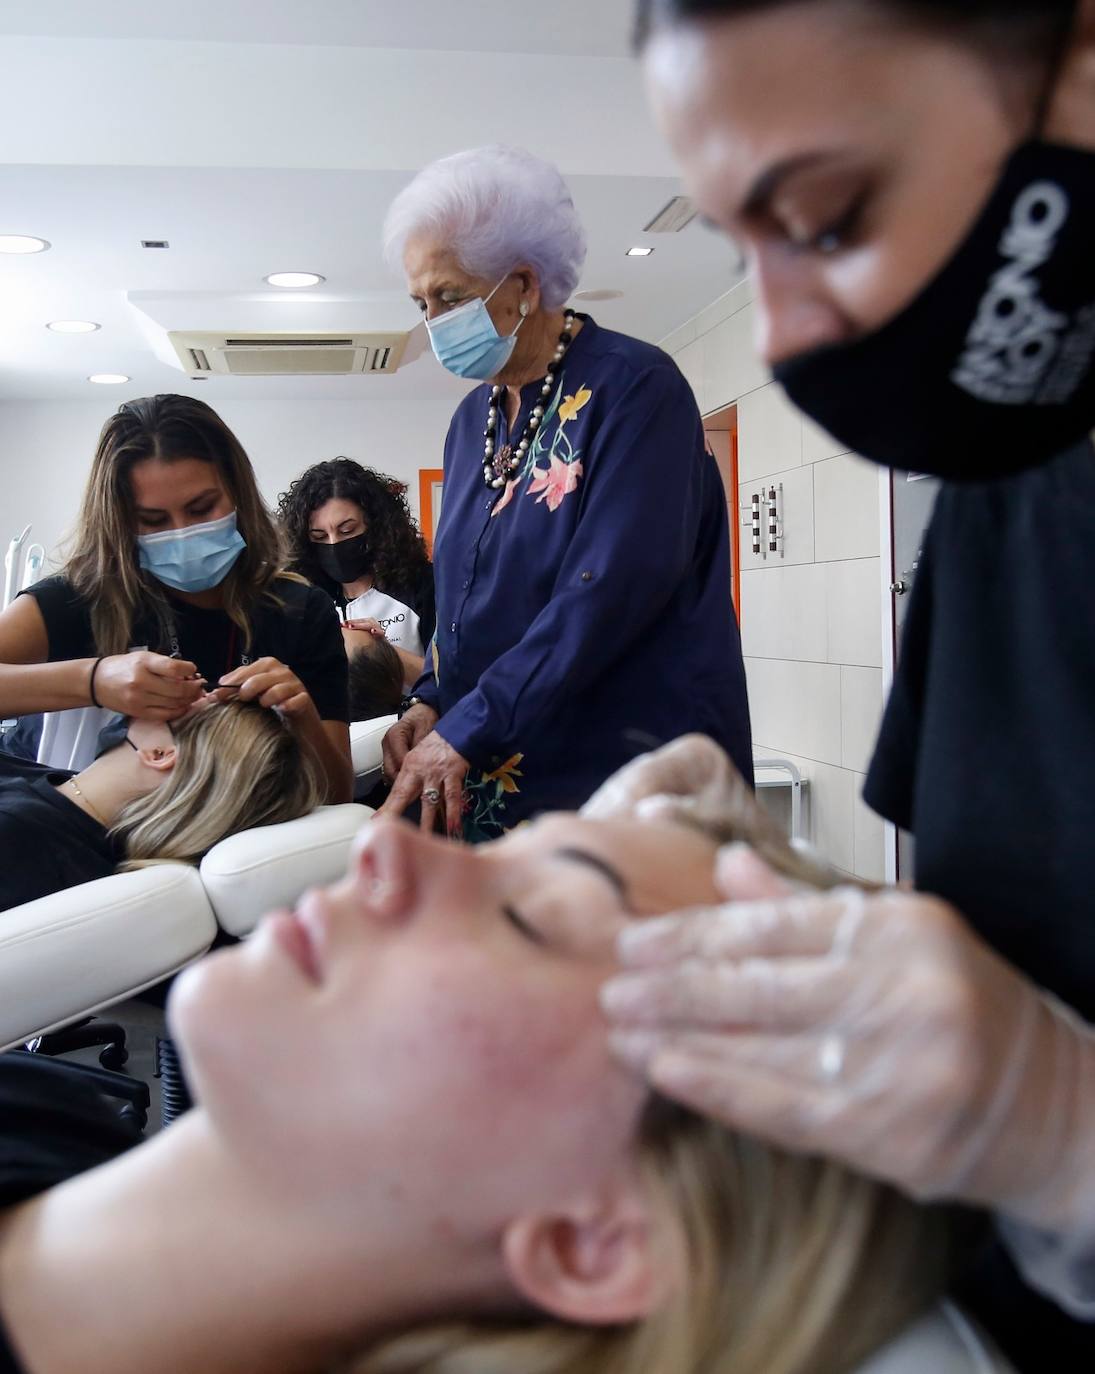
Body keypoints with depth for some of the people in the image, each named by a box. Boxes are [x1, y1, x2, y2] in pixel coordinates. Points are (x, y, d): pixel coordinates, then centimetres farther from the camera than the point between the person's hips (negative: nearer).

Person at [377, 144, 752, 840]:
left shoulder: (633, 386, -11)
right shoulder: (474, 417, 13)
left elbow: (610, 590, -21)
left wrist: (467, 730, -21)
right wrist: (431, 703, 0)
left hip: (626, 781, -6)